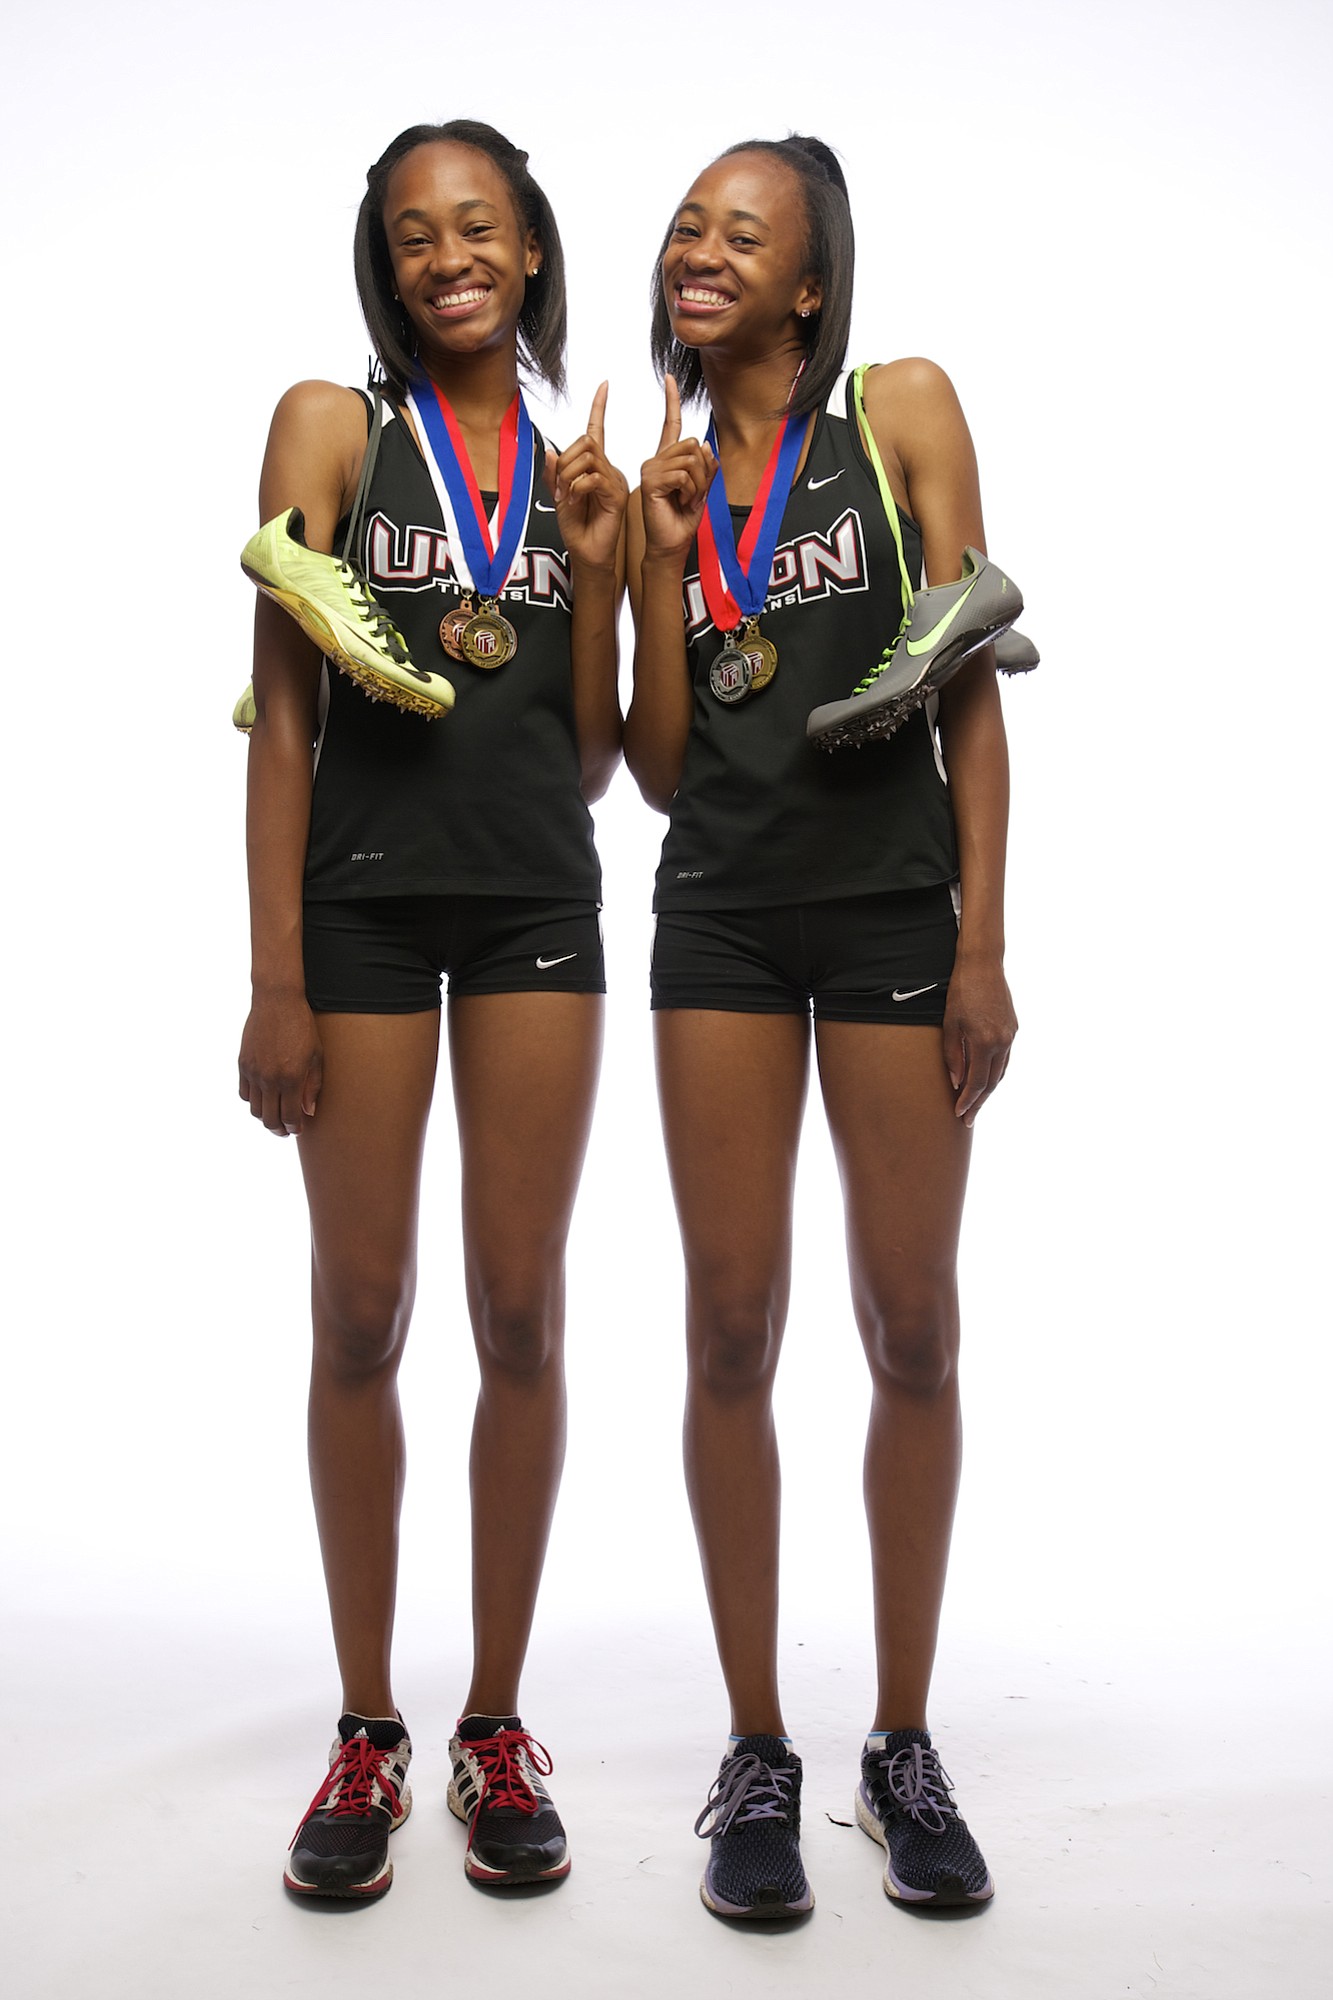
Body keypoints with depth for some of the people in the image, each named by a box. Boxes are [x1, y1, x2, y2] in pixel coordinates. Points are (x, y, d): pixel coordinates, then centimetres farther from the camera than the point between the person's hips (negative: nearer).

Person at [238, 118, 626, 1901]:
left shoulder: (581, 467, 13)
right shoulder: (331, 424, 5)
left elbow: (593, 761, 10)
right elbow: (282, 712, -1)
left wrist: (597, 565, -1)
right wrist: (276, 977, -8)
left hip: (537, 903, 3)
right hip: (362, 897, -2)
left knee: (522, 1316, 4)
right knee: (360, 1318, 3)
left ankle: (498, 1722, 19)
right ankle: (366, 1733, 18)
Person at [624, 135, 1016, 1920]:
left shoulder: (903, 412, 4)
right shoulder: (657, 475, 12)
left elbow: (972, 686, -1)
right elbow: (661, 767, 8)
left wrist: (984, 942, -8)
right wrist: (659, 563, -3)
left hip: (894, 904, -2)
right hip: (722, 916, 2)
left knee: (913, 1329, 3)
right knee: (733, 1329, 2)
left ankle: (905, 1745, 20)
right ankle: (757, 1756, 16)